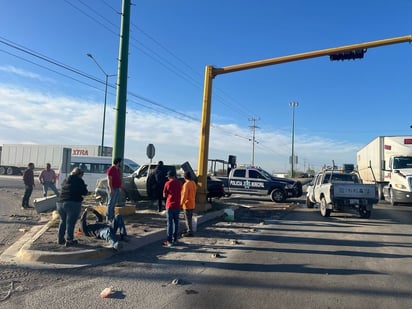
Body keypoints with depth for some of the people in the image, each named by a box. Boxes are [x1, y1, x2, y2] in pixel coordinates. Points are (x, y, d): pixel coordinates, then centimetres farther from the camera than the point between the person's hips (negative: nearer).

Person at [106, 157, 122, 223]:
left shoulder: (118, 170, 15)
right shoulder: (111, 169, -13)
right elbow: (109, 180, -18)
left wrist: (119, 188, 19)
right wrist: (111, 189, -23)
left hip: (117, 188, 9)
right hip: (112, 189, -9)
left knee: (114, 204, 13)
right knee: (110, 204, -6)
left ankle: (112, 217, 19)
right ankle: (108, 219, -2)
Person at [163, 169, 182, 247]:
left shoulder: (167, 183, -9)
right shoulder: (179, 183, 1)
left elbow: (164, 195, -1)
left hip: (170, 206, -4)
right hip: (177, 206, 4)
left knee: (170, 223, 1)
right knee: (176, 222, 12)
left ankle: (169, 241, 2)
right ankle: (175, 239, 18)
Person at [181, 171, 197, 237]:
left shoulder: (186, 184, -20)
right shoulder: (193, 183, 7)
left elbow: (184, 195, -22)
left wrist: (181, 203, -16)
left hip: (187, 204, -9)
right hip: (192, 204, 9)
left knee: (188, 219, -1)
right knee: (189, 218, 18)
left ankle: (190, 232, 5)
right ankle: (188, 230, 28)